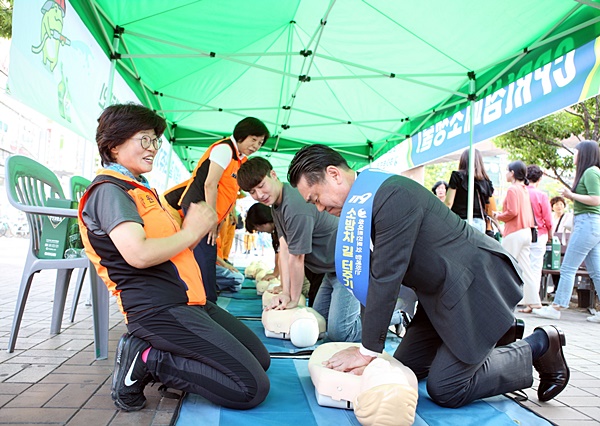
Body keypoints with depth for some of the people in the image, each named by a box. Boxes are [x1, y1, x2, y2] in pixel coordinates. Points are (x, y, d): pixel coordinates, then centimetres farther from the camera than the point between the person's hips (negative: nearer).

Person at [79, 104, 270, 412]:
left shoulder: (141, 190, 22)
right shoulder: (108, 190, -9)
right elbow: (139, 254, -25)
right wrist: (190, 232, -11)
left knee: (261, 358, 14)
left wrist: (198, 226, 2)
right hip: (160, 310, -10)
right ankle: (146, 360, -5)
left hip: (188, 302, 10)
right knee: (252, 388, -14)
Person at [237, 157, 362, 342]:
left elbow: (296, 259, -22)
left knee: (337, 333, -13)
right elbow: (284, 249, 2)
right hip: (332, 268, 10)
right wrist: (285, 292, -2)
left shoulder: (295, 206, -29)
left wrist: (294, 299, -9)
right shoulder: (276, 203, 4)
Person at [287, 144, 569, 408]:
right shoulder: (359, 205, 2)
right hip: (442, 293, 9)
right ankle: (495, 335, 25)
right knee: (404, 368, 11)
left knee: (444, 390, -6)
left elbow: (386, 276, -27)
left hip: (478, 285, -9)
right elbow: (369, 275, 2)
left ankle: (538, 346, 11)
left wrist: (368, 350, -20)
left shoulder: (393, 195, -27)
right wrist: (368, 345, -1)